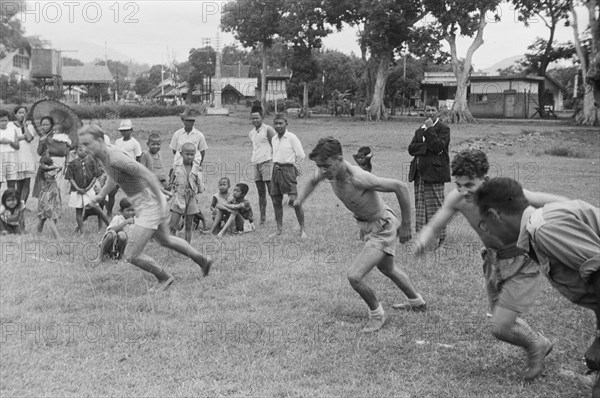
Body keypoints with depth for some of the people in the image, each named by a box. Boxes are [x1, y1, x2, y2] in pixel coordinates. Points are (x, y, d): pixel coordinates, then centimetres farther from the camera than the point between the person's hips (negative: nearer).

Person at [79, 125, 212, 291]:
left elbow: (149, 176, -27)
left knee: (131, 256, -5)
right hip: (144, 204, 10)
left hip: (150, 206, -10)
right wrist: (100, 195, 18)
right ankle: (202, 261, 48)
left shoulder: (116, 158, -29)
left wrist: (160, 204, -22)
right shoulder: (102, 155, 1)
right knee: (165, 240, 31)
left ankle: (164, 278, 19)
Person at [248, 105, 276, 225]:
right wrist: (253, 159, 15)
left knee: (271, 191, -10)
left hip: (267, 162, -7)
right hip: (255, 164, 7)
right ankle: (262, 218, 10)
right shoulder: (251, 133, 16)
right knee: (261, 192, 8)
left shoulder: (268, 130, -5)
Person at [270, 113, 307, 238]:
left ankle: (302, 230, -1)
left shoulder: (291, 137, -7)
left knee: (294, 201, -8)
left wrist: (291, 164, 3)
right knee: (276, 201, 8)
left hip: (287, 170, -7)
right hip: (276, 170, 7)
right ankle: (279, 229, 18)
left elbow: (301, 155, -5)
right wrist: (276, 165, 12)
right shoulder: (274, 139, 12)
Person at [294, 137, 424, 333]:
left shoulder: (359, 179, -37)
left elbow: (400, 187, -31)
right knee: (387, 269, 29)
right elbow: (313, 181, 12)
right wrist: (300, 199, -4)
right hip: (366, 226, 9)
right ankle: (417, 300, 54)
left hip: (382, 228, -9)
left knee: (354, 276, -17)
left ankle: (377, 315, 9)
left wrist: (406, 225, -23)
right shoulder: (328, 171, -15)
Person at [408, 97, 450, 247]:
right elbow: (411, 149, 5)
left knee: (435, 206, -4)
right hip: (419, 173, 6)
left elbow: (438, 146, -16)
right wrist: (428, 147, -10)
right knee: (420, 206, 7)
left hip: (434, 173, -6)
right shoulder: (419, 130, 18)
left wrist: (429, 129, -15)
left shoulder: (443, 129, 0)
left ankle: (438, 237, 4)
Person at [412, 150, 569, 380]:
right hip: (494, 262, 6)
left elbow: (559, 203, -24)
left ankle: (534, 344, 21)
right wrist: (422, 241, -33)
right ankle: (539, 344, 47)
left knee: (499, 328, -10)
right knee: (502, 323, 19)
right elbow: (432, 228, -10)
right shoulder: (457, 199, -18)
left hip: (523, 264, -6)